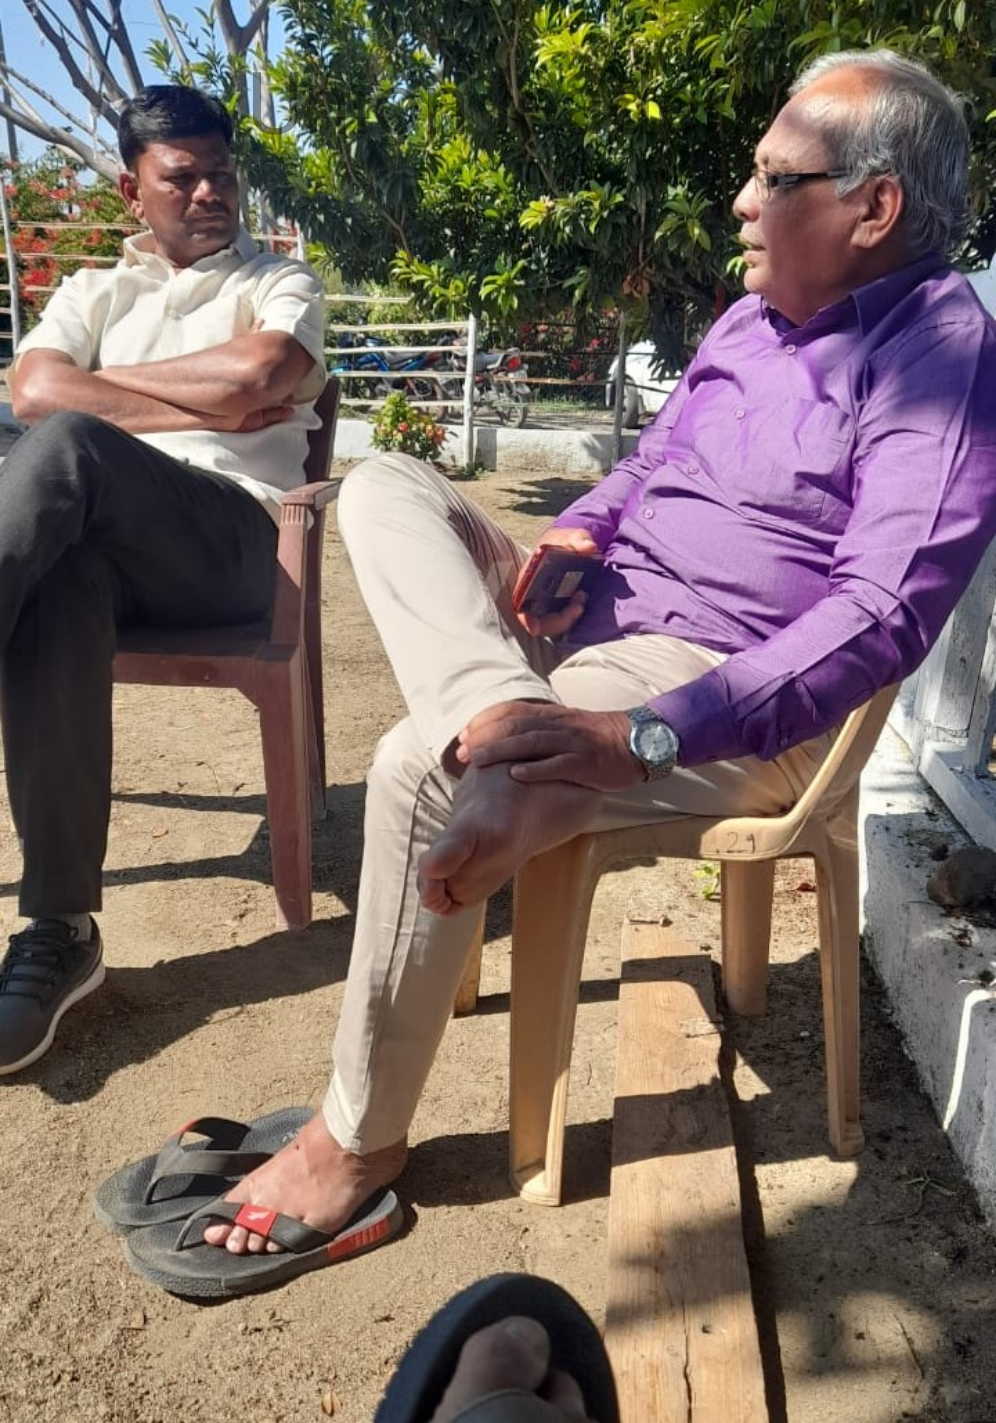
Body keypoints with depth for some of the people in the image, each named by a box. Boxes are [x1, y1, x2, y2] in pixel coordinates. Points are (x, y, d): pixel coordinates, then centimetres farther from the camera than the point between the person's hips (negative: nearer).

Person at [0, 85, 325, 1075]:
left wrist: (110, 378, 6)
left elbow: (258, 373, -6)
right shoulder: (92, 293, 26)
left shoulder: (282, 284, 19)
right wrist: (206, 406, -1)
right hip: (101, 537, 3)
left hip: (231, 540, -2)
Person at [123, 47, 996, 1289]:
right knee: (385, 486, -4)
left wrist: (648, 735, -30)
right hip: (595, 621, 9)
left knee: (422, 770, -29)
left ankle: (360, 1142, -10)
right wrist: (572, 535, 1)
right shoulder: (760, 313, 16)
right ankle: (506, 718, -32)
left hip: (729, 692, -8)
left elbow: (887, 609, -22)